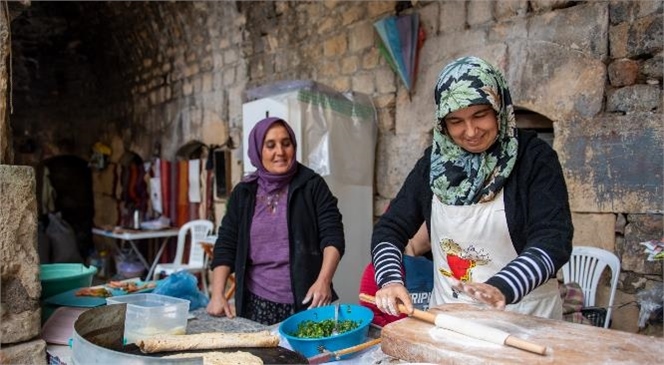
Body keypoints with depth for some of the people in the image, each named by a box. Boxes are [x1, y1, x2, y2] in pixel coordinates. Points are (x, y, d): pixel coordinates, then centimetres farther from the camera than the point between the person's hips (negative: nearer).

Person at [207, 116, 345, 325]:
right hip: (258, 303, 3)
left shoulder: (312, 185, -2)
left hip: (306, 301, -2)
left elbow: (332, 235, -8)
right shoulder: (243, 193, 6)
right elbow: (226, 245, 7)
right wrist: (218, 294, -4)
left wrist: (323, 281, -22)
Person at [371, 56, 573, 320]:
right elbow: (391, 227, 2)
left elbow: (554, 239, -15)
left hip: (523, 318, -3)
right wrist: (390, 279, -16)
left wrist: (502, 288, -31)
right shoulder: (434, 161, 3)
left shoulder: (534, 157, -6)